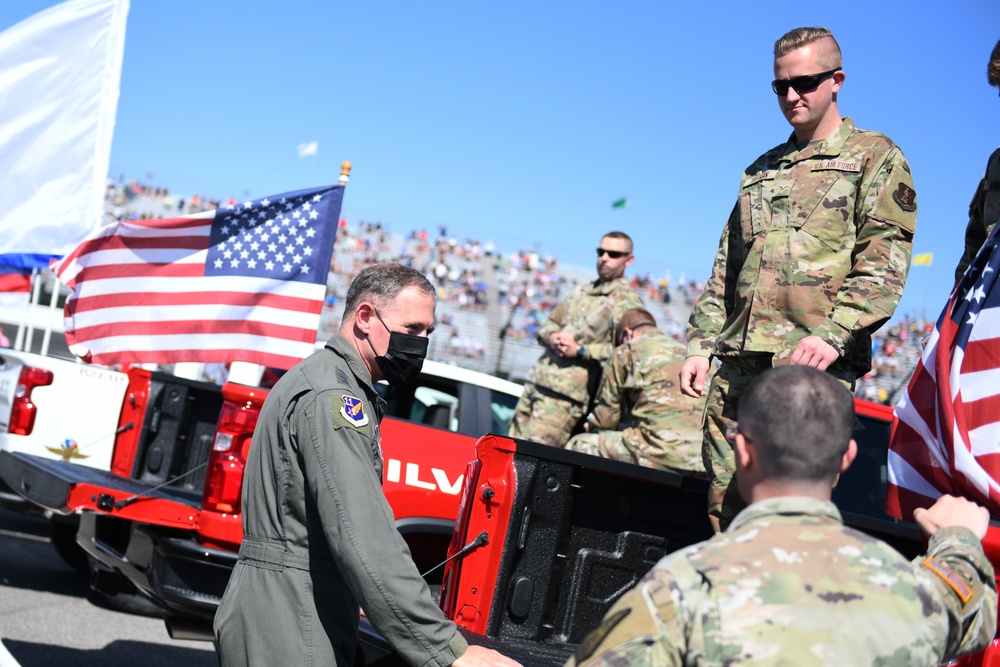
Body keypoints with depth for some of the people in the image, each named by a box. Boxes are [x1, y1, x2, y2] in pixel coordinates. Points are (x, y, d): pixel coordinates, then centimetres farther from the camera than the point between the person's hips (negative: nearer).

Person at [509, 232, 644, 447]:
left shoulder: (627, 302, -3)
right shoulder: (582, 290, 22)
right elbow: (547, 325, 22)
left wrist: (580, 351, -18)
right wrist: (551, 337, -2)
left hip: (564, 396, -8)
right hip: (535, 381, 8)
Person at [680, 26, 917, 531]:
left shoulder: (875, 157, 6)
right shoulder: (760, 171, 24)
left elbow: (884, 262, -6)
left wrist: (834, 333, -19)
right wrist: (701, 344, 13)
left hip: (814, 363, -6)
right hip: (737, 365, 6)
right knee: (725, 505, 6)